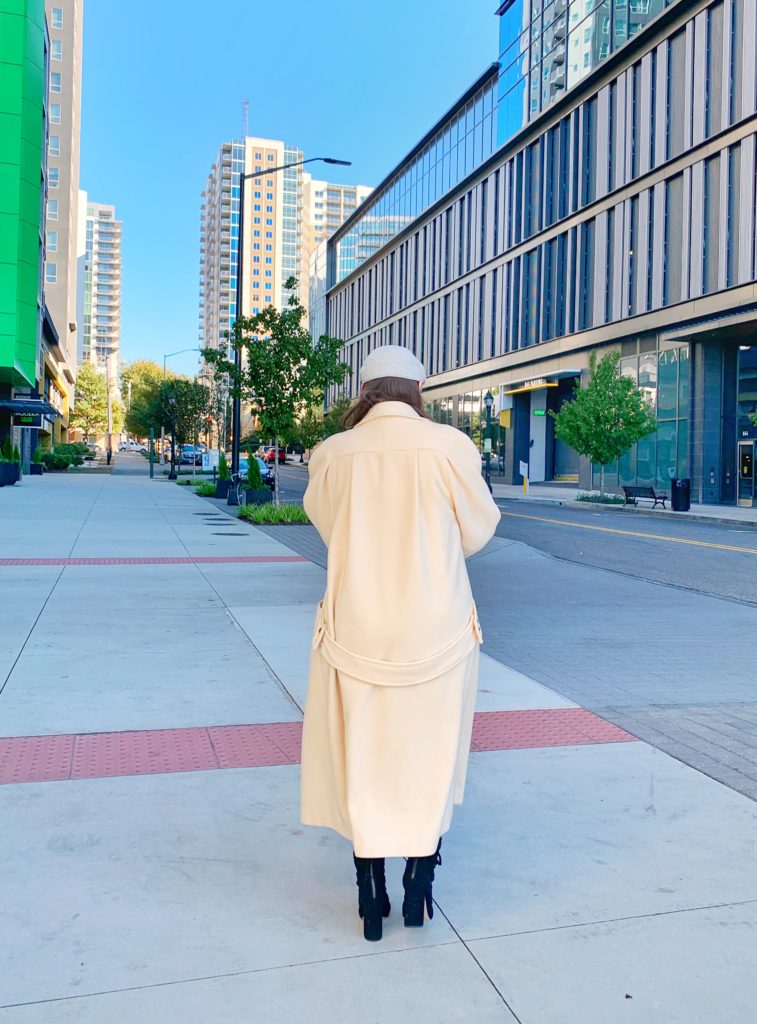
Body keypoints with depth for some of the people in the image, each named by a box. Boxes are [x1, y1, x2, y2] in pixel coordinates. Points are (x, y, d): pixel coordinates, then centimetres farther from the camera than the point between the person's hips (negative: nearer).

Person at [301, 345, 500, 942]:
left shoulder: (331, 455, -4)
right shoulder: (450, 447, -10)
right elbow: (477, 532, 0)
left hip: (356, 631, 2)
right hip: (436, 630, -1)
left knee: (361, 758, 14)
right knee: (429, 756, 18)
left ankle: (372, 899, 25)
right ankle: (419, 880, 21)